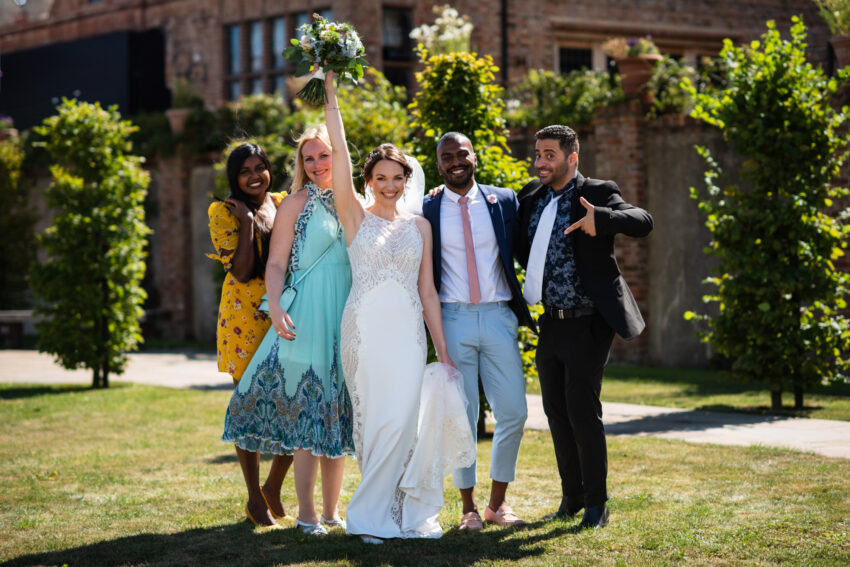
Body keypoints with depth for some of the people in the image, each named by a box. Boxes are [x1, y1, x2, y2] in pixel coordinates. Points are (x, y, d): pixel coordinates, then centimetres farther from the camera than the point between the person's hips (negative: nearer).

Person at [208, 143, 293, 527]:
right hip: (245, 318, -4)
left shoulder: (285, 204, 10)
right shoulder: (224, 212, -2)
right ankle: (255, 499, 15)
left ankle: (273, 487, 20)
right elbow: (241, 271, -13)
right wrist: (248, 220, -13)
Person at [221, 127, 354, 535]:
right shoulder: (296, 203, -1)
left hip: (347, 318, 5)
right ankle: (306, 513, -4)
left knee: (337, 413, 8)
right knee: (307, 412, -7)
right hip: (308, 316, -5)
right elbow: (276, 264, -6)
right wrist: (276, 308, -21)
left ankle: (332, 509, 15)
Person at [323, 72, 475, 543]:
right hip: (365, 327, -2)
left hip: (408, 331, 2)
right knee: (375, 417, -3)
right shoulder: (355, 217, 5)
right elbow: (339, 151, -3)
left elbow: (427, 291, 13)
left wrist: (443, 352, 10)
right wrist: (330, 94, -6)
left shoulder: (419, 225, 12)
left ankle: (383, 510, 3)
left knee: (403, 417, -7)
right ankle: (374, 515, 6)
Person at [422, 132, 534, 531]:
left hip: (498, 318, 1)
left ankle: (497, 502, 15)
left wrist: (525, 308, 4)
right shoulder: (427, 210, 3)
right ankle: (468, 507, 13)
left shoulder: (504, 201, 7)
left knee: (513, 413, 0)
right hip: (452, 320, -1)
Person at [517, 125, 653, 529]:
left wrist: (600, 219, -43)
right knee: (556, 411, 11)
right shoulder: (532, 197, 9)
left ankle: (596, 504, 6)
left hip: (587, 324, -6)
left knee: (583, 411, -6)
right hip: (551, 324, 7)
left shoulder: (597, 194, -9)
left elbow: (643, 222, -23)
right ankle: (572, 498, 25)